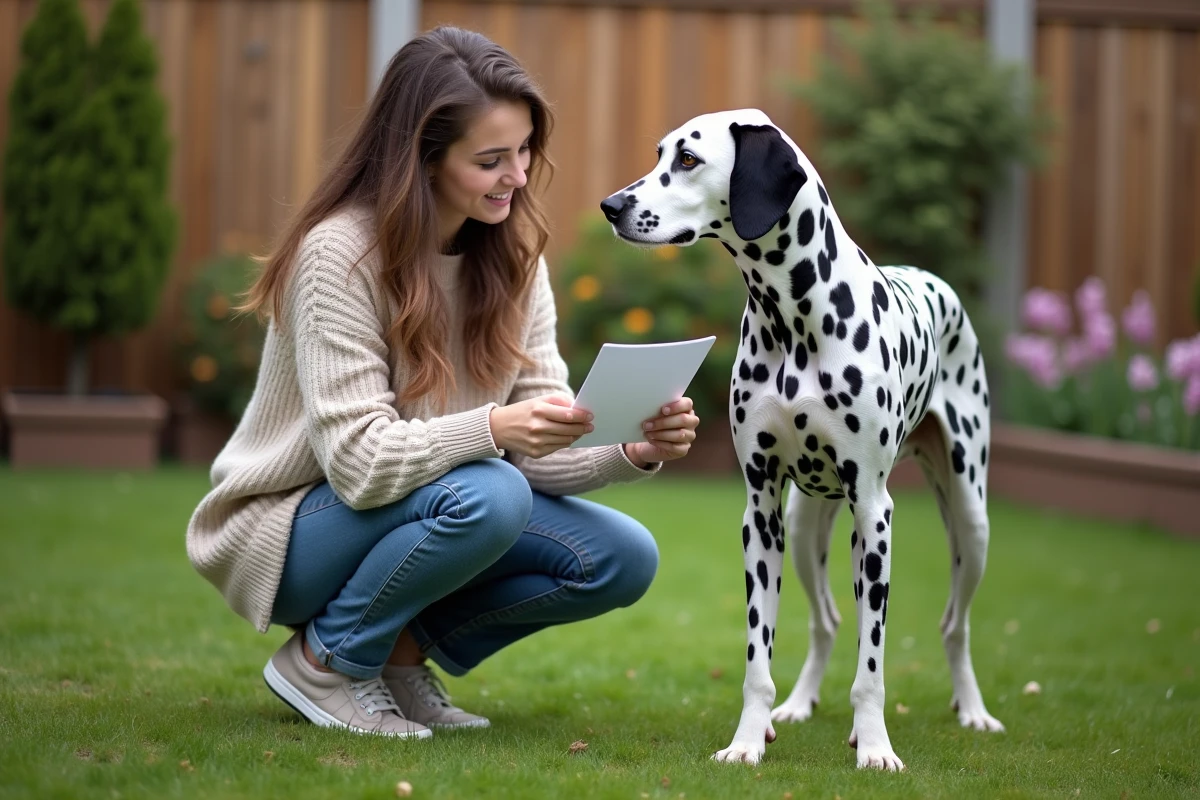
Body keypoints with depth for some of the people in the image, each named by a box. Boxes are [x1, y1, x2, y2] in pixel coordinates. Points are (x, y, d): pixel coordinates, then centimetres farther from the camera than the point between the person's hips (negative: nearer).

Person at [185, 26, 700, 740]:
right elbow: (360, 462, -28)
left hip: (428, 507, 7)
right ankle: (325, 659, -11)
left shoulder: (513, 253, -2)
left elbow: (539, 442, -6)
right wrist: (493, 428, -43)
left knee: (623, 559, -11)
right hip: (289, 534, -7)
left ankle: (404, 651, 5)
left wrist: (632, 452, -27)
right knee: (488, 494, -33)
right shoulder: (340, 253, -22)